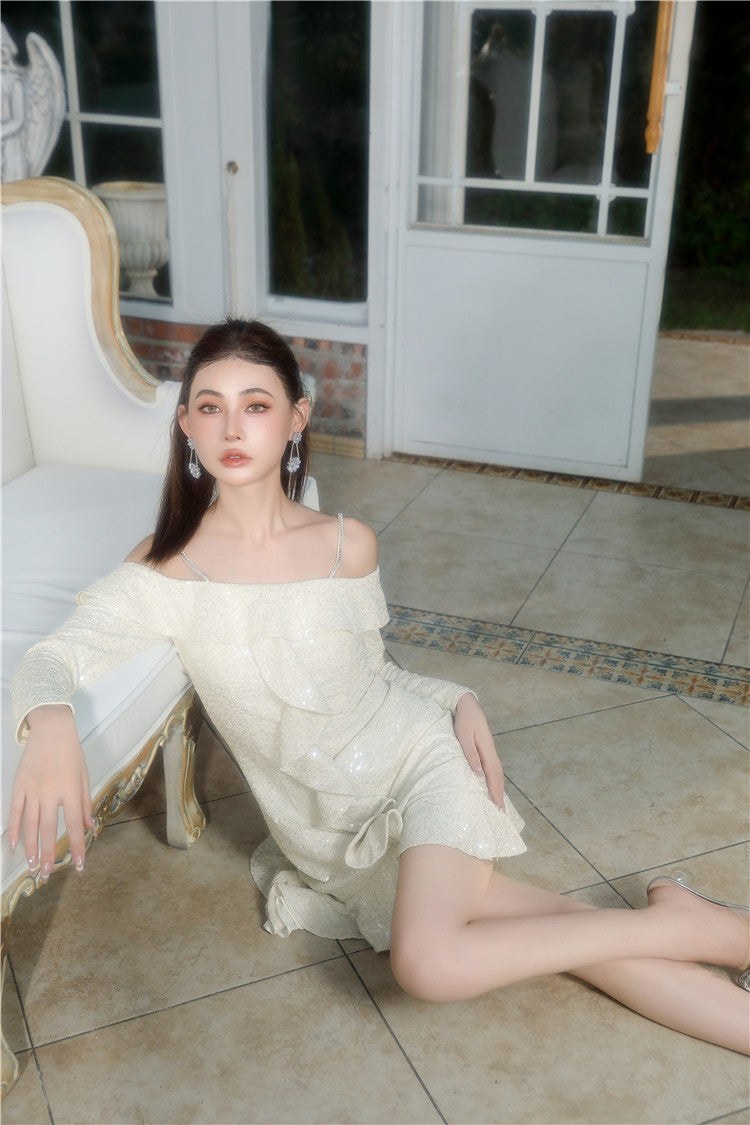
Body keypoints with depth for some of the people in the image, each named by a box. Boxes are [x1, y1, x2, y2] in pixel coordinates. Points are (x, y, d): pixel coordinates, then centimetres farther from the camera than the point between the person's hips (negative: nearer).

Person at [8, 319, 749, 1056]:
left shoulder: (347, 544, -7)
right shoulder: (168, 569, -11)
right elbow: (47, 663, -20)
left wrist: (460, 701, -8)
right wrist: (50, 725, -42)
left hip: (418, 758, -1)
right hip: (332, 831, 2)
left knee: (428, 963, -27)